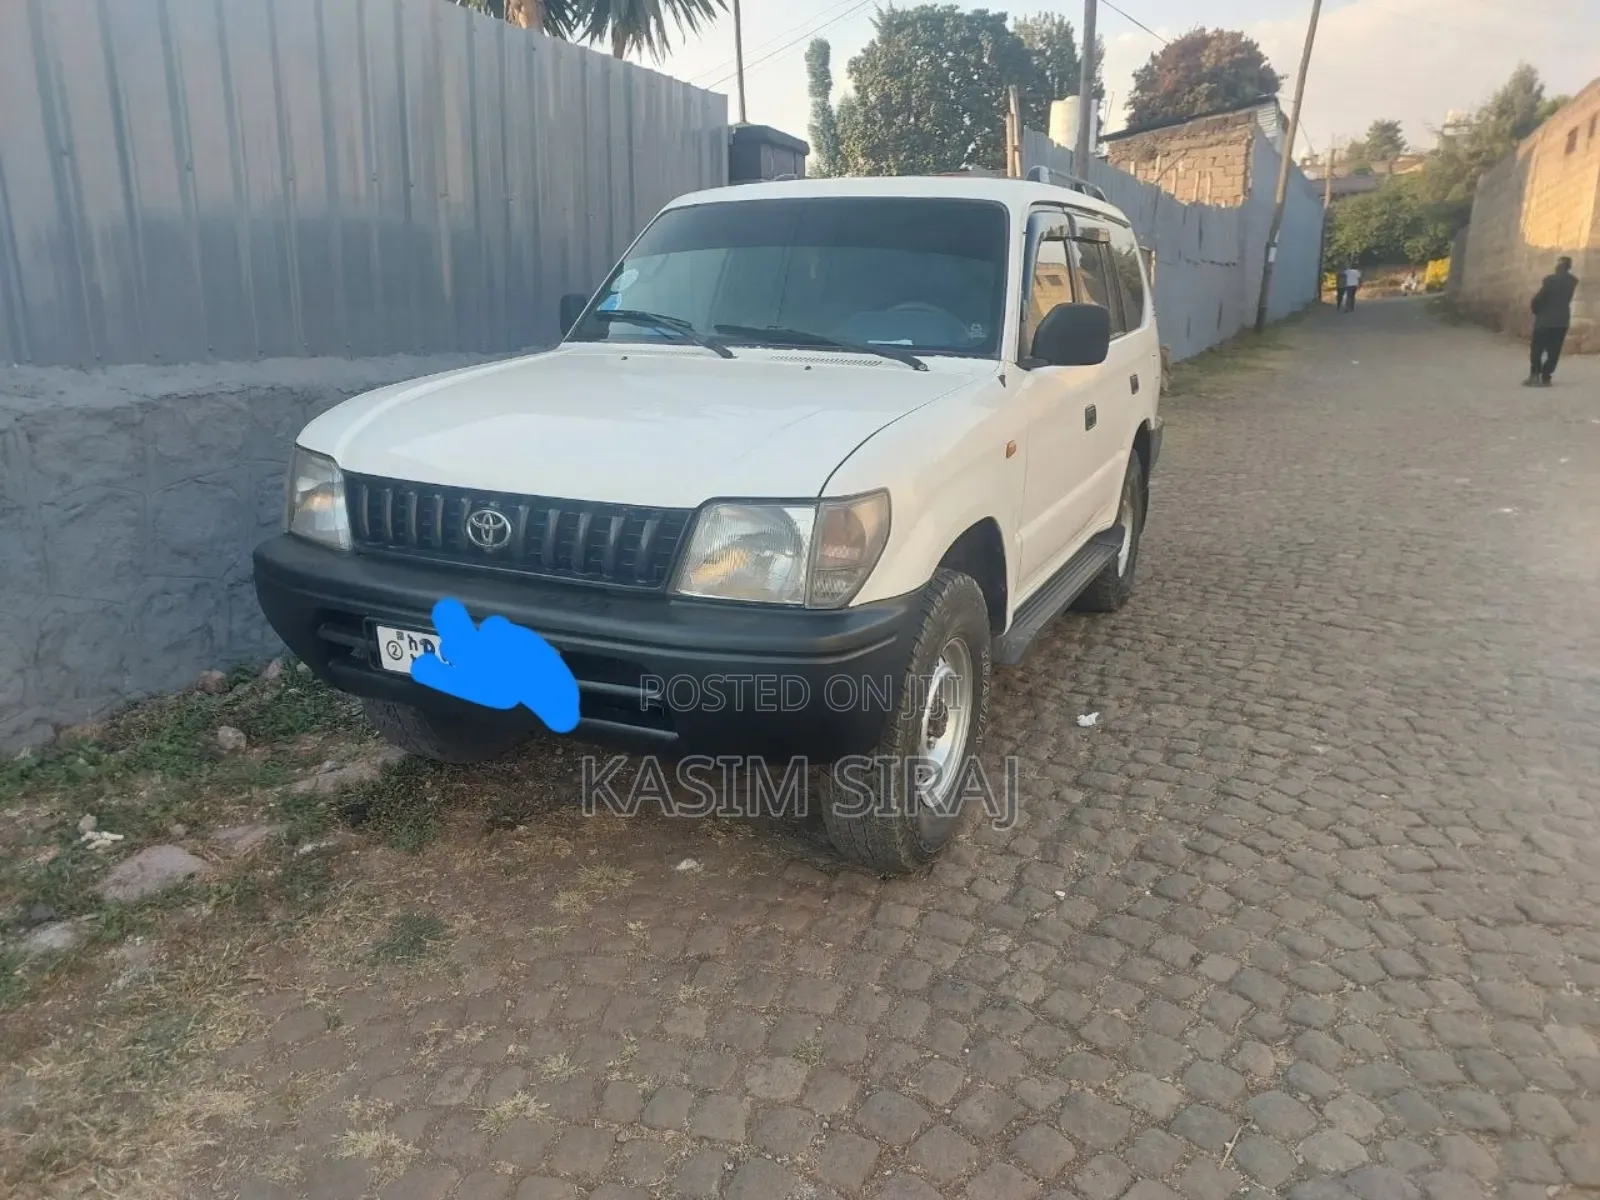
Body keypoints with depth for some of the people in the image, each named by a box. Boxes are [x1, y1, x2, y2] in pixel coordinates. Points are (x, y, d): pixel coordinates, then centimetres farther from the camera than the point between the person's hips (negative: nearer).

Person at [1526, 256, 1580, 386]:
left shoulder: (1550, 280, -12)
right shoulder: (1572, 281, 4)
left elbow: (1537, 298, -13)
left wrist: (1537, 312, 4)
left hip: (1545, 319, -4)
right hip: (1562, 320, 4)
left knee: (1537, 349, 3)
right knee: (1553, 351, 6)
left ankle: (1534, 375, -7)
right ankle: (1545, 377, 1)